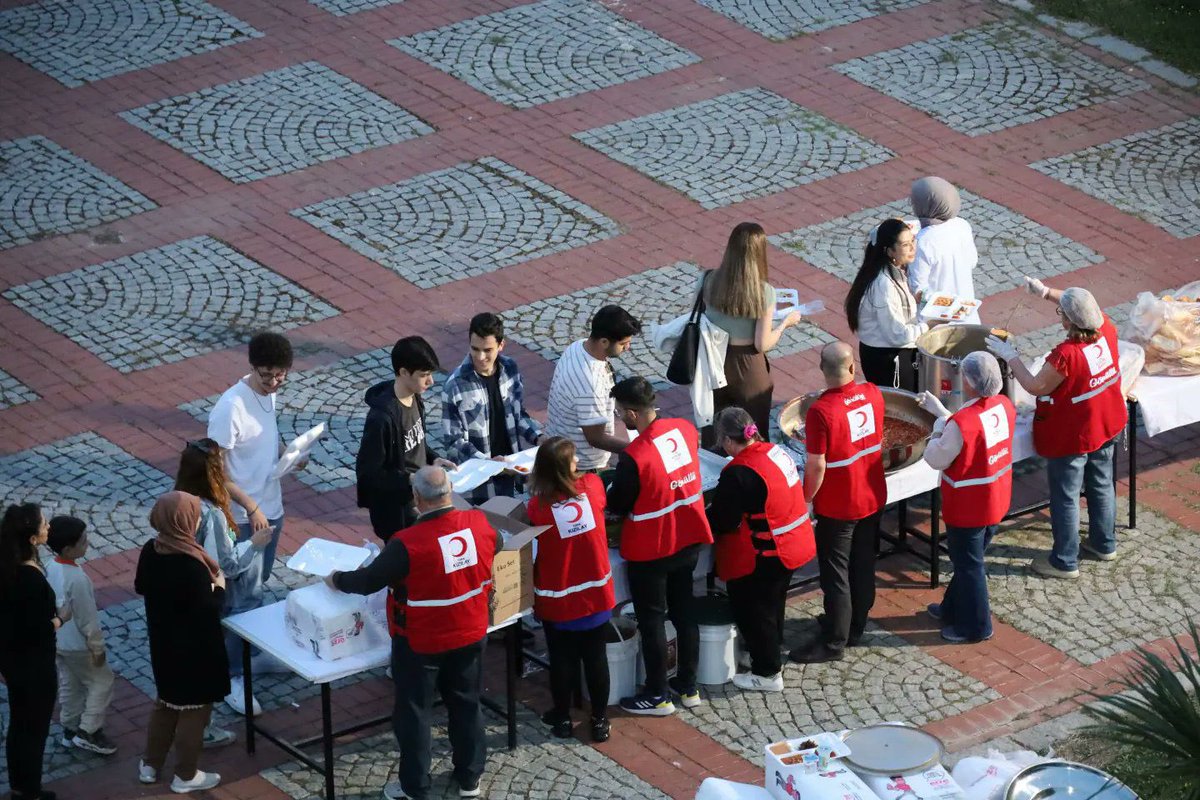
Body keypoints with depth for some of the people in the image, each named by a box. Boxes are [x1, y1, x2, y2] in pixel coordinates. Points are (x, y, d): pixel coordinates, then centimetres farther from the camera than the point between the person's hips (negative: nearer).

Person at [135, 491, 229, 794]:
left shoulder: (150, 551, -7)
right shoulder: (191, 564, -31)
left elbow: (141, 587, 9)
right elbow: (207, 610, -25)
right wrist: (219, 586, -9)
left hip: (163, 643, 7)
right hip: (194, 648, -7)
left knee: (166, 702, 25)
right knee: (193, 709, 11)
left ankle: (151, 765, 36)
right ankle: (186, 775, 23)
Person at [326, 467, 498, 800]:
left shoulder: (408, 544, -29)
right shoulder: (478, 523, -14)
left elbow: (368, 581, -18)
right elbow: (497, 543, 10)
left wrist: (337, 580, 1)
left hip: (420, 643, -5)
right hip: (470, 635, 5)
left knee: (414, 713, 13)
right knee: (466, 705, 22)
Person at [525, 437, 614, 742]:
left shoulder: (537, 506, -21)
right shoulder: (592, 487, -13)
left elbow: (533, 553, -10)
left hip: (557, 601, -2)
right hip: (596, 597, 2)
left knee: (562, 660, 15)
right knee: (596, 658, 15)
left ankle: (562, 718, 30)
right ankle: (599, 720, 25)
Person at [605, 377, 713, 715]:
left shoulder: (634, 458, -29)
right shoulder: (686, 430, -9)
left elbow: (616, 506, -15)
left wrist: (614, 487, 6)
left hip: (649, 551, -7)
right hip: (689, 541, 7)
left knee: (651, 620, 9)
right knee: (684, 611, 19)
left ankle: (657, 696, 20)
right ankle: (688, 687, 31)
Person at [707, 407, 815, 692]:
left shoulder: (739, 473, -27)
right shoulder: (775, 452, 0)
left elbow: (722, 521, -21)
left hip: (763, 557, -9)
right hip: (794, 545, 9)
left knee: (753, 610, 9)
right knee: (772, 604, 27)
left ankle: (768, 673, 19)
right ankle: (770, 655, 45)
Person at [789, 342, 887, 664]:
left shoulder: (821, 412, -27)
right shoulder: (873, 394, -9)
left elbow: (816, 467, -24)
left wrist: (805, 500, -9)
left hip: (837, 507, -6)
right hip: (872, 499, 6)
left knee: (835, 575, 6)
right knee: (863, 565, 19)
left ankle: (834, 642, 15)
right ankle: (855, 626, 35)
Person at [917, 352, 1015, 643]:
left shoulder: (961, 423, -34)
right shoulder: (1004, 406, -10)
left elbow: (936, 459, -19)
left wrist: (939, 424, -6)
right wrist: (941, 411, 12)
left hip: (967, 510, -7)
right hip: (996, 502, 7)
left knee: (968, 565, 13)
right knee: (968, 560, 26)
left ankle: (975, 626, 28)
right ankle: (954, 609, 45)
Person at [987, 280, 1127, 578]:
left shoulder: (1066, 355, -35)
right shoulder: (1106, 330, -16)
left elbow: (1035, 386, -21)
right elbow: (1088, 309, 7)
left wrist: (1010, 356, -11)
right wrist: (1047, 292, 8)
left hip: (1071, 439, -7)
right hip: (1107, 429, 7)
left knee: (1065, 498, 10)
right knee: (1102, 485, 26)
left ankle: (1065, 562, 23)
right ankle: (1104, 543, 43)